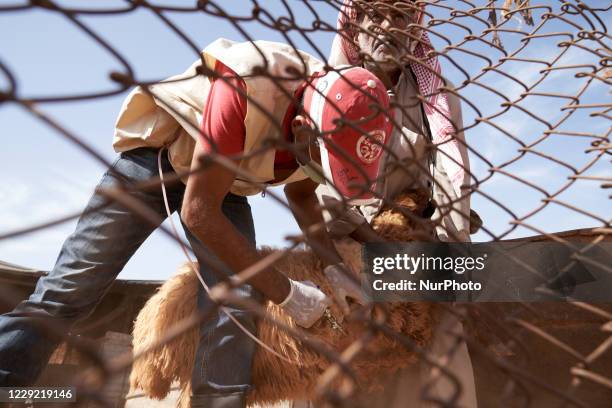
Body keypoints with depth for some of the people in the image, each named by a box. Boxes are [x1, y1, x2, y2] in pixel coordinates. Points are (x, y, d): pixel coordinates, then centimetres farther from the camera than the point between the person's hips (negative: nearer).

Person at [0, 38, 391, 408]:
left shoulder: (334, 118, -18)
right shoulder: (244, 88, -38)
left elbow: (302, 193, 1)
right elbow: (198, 212, -33)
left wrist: (335, 266, -13)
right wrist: (285, 292, -29)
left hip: (224, 183, 5)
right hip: (154, 156, -4)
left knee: (235, 307, -12)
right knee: (69, 290, -7)